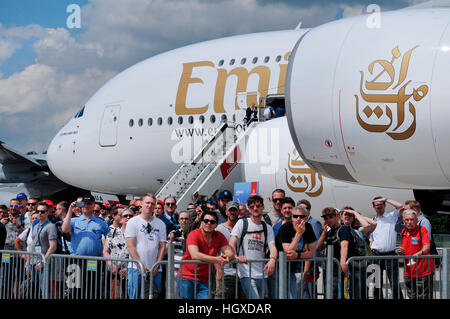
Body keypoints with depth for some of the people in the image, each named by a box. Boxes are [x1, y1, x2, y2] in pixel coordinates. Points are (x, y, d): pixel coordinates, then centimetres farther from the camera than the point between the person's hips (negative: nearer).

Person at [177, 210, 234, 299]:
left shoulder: (219, 236, 2)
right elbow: (194, 255, -26)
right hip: (187, 278, -3)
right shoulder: (194, 234, -12)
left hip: (204, 281, 3)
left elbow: (230, 253, -6)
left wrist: (226, 257, -31)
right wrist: (216, 259, -33)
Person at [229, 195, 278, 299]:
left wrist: (272, 259, -22)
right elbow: (232, 243, -5)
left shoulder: (268, 228, 14)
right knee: (254, 298, -19)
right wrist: (236, 257, -26)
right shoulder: (242, 223, 4)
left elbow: (272, 247, 1)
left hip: (262, 274, 5)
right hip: (246, 273, -5)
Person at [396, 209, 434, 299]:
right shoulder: (404, 232, 10)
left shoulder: (422, 230, -9)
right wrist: (400, 252, -1)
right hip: (408, 273, 6)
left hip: (423, 272, -6)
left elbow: (427, 247, -25)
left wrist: (419, 253, -45)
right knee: (412, 297, 12)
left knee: (424, 297, -7)